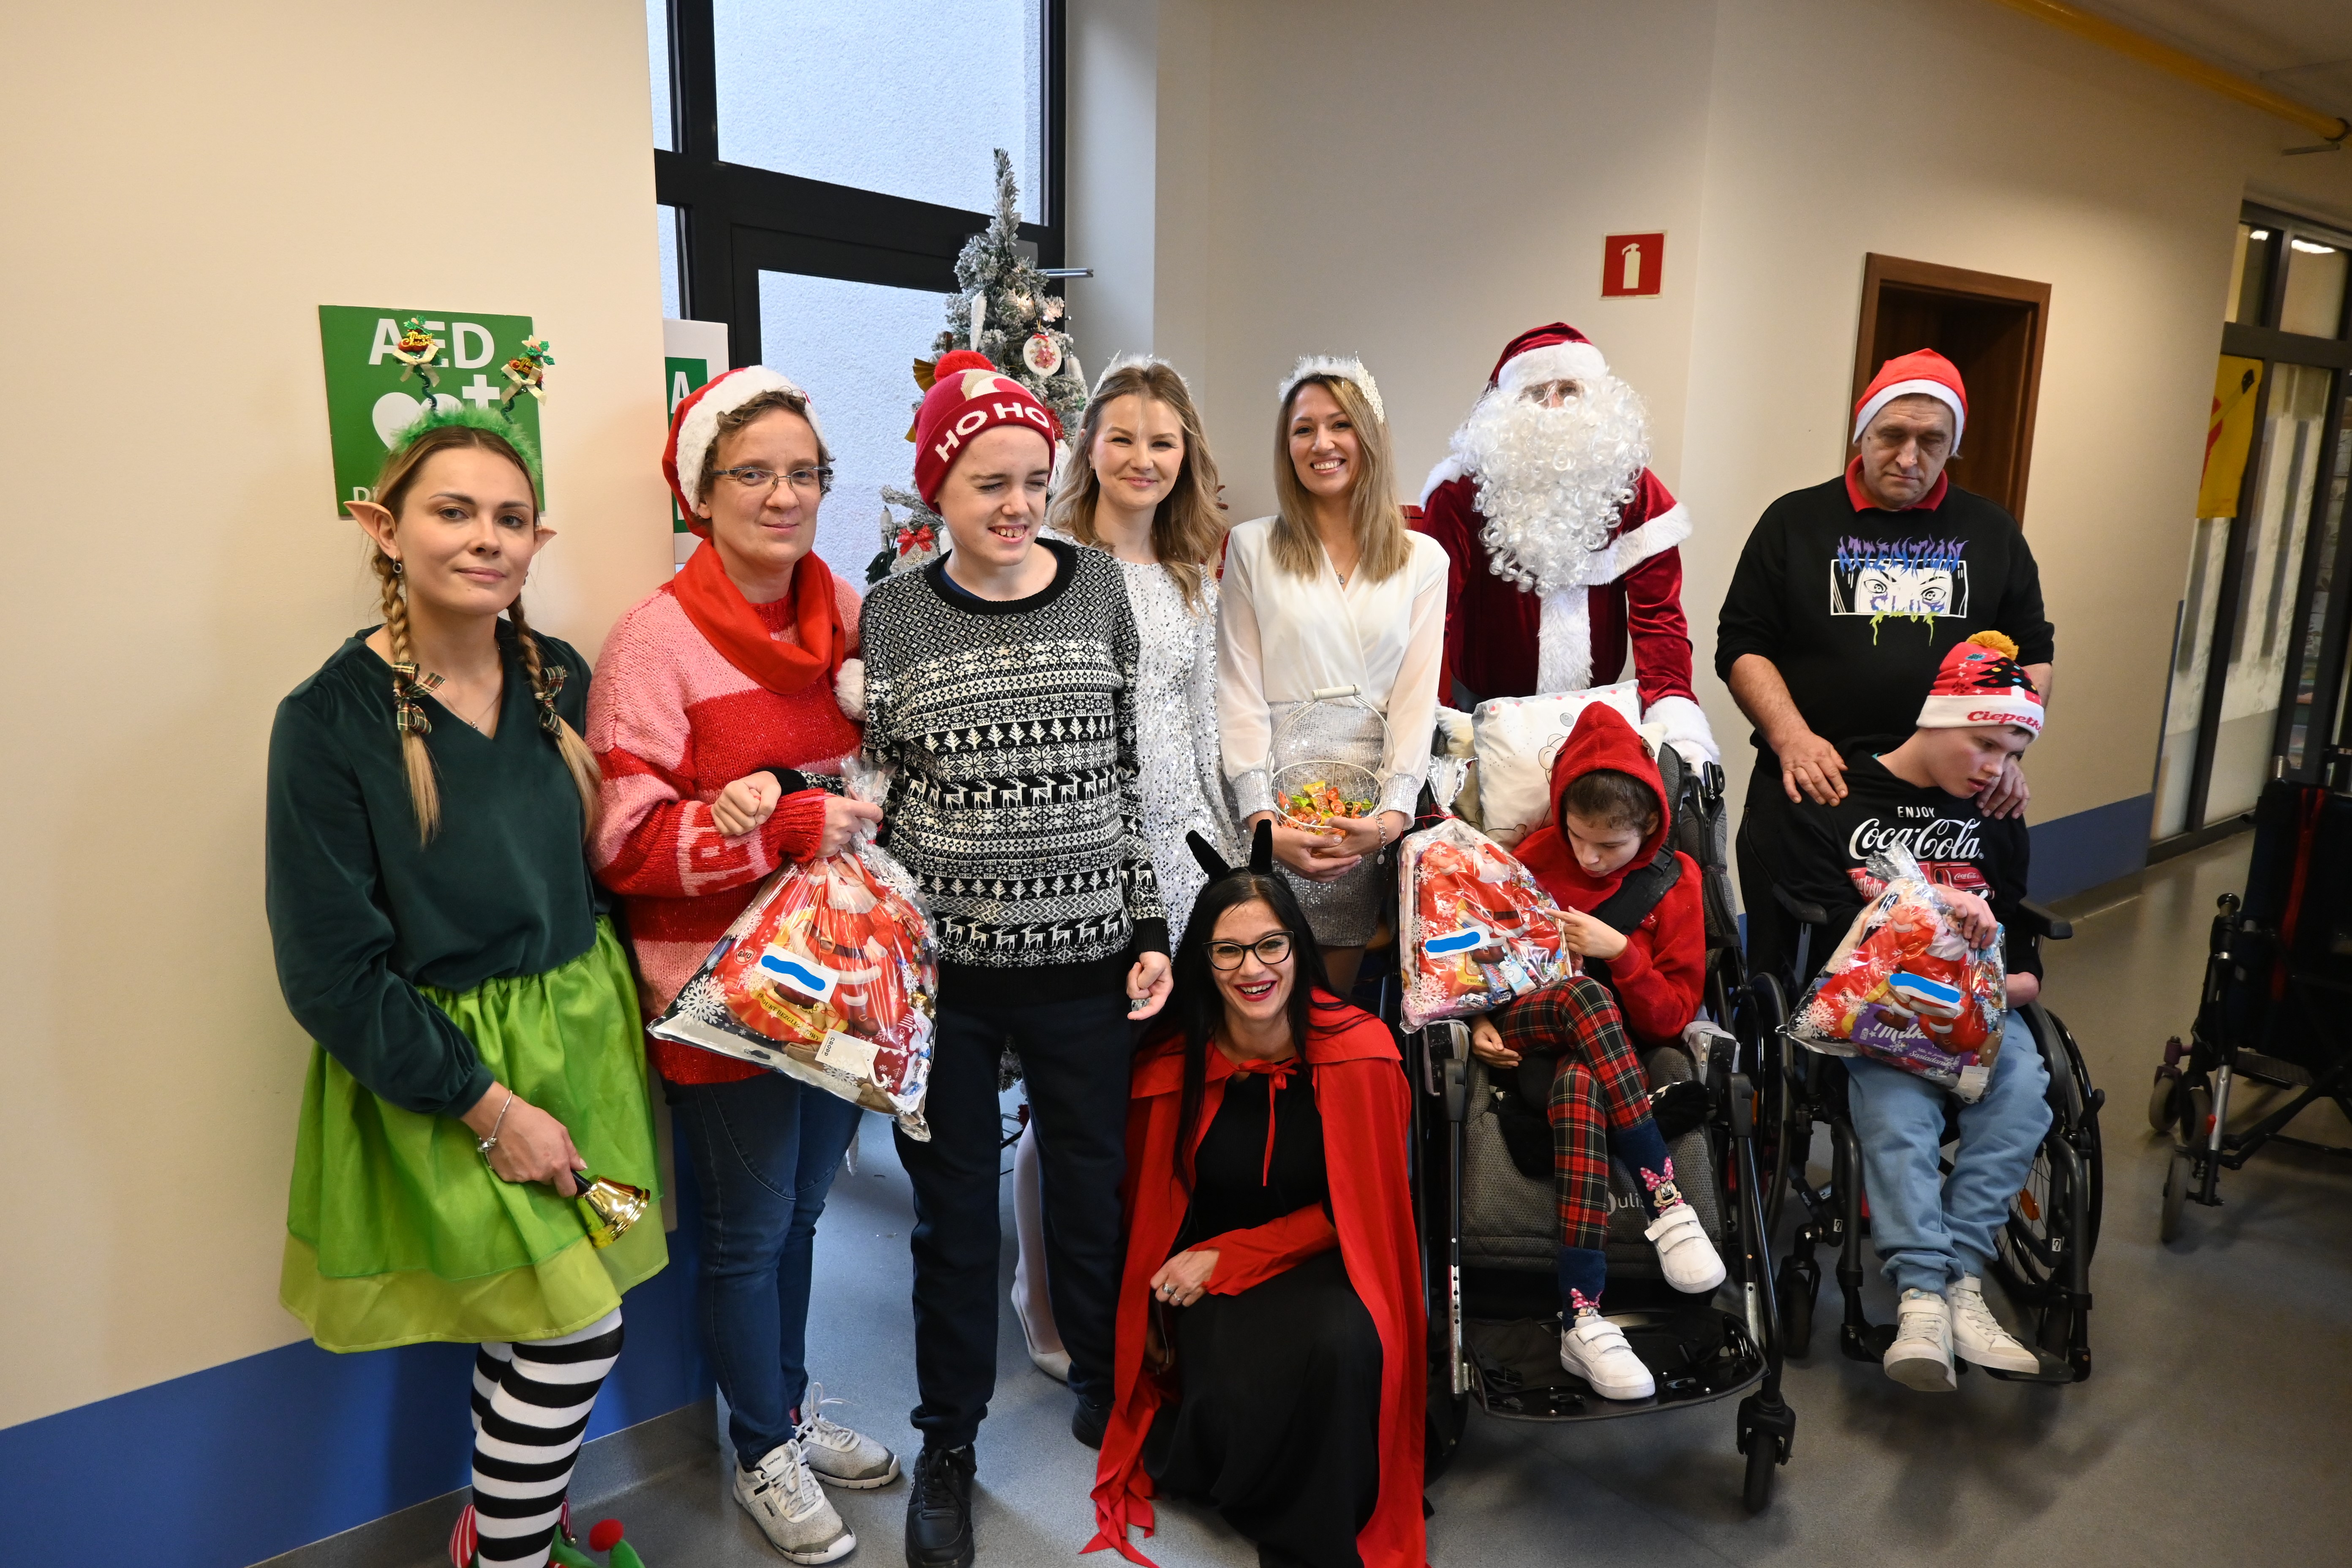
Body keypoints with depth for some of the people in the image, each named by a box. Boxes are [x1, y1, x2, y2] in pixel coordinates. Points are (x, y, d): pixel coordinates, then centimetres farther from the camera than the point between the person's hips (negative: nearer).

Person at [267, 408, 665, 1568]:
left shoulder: (559, 678, 0)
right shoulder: (331, 720, -15)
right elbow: (333, 973, -14)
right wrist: (490, 1105, -15)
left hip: (580, 1034, 5)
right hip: (437, 1068, -5)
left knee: (531, 1322, 13)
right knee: (577, 1332, -3)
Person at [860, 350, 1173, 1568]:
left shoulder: (1101, 589, 0)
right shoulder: (890, 617, -1)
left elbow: (1135, 773, 4)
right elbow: (873, 795, 3)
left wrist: (1151, 931, 2)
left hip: (1083, 956, 1)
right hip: (942, 964, 0)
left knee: (1092, 1185, 15)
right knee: (954, 1207, 13)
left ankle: (1104, 1388, 42)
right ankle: (947, 1440, 35)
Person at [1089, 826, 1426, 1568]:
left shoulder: (1358, 1054, -13)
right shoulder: (1171, 1067, -9)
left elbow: (1360, 1207, -6)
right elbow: (1151, 1207, 8)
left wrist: (1229, 1256, -14)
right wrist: (1154, 1320, 7)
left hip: (1322, 1263, 0)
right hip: (1209, 1280, 0)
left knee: (1339, 1344, -33)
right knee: (1237, 1400, -30)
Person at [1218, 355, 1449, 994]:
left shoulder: (1422, 559, 8)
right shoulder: (1252, 546, 4)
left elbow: (1417, 697, 3)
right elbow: (1238, 691, -2)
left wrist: (1393, 814, -11)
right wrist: (1263, 818, -12)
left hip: (1369, 812, 1)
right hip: (1275, 800, -1)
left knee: (1335, 995, 7)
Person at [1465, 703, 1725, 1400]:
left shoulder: (1674, 884, 3)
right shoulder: (1537, 854, 5)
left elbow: (1674, 1014, -1)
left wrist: (1622, 951, -18)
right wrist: (1479, 1021, -5)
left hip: (1618, 1048, 0)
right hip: (1524, 1036, 1)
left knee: (1578, 1086, -40)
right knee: (1585, 996, -37)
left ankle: (1581, 1317, -41)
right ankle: (1664, 1200, -37)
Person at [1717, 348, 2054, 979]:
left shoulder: (1992, 533, 11)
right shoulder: (1795, 521, 4)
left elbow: (2033, 655, 15)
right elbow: (1741, 645, 0)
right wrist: (1792, 739, -14)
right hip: (1806, 788, -1)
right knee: (1782, 975, 5)